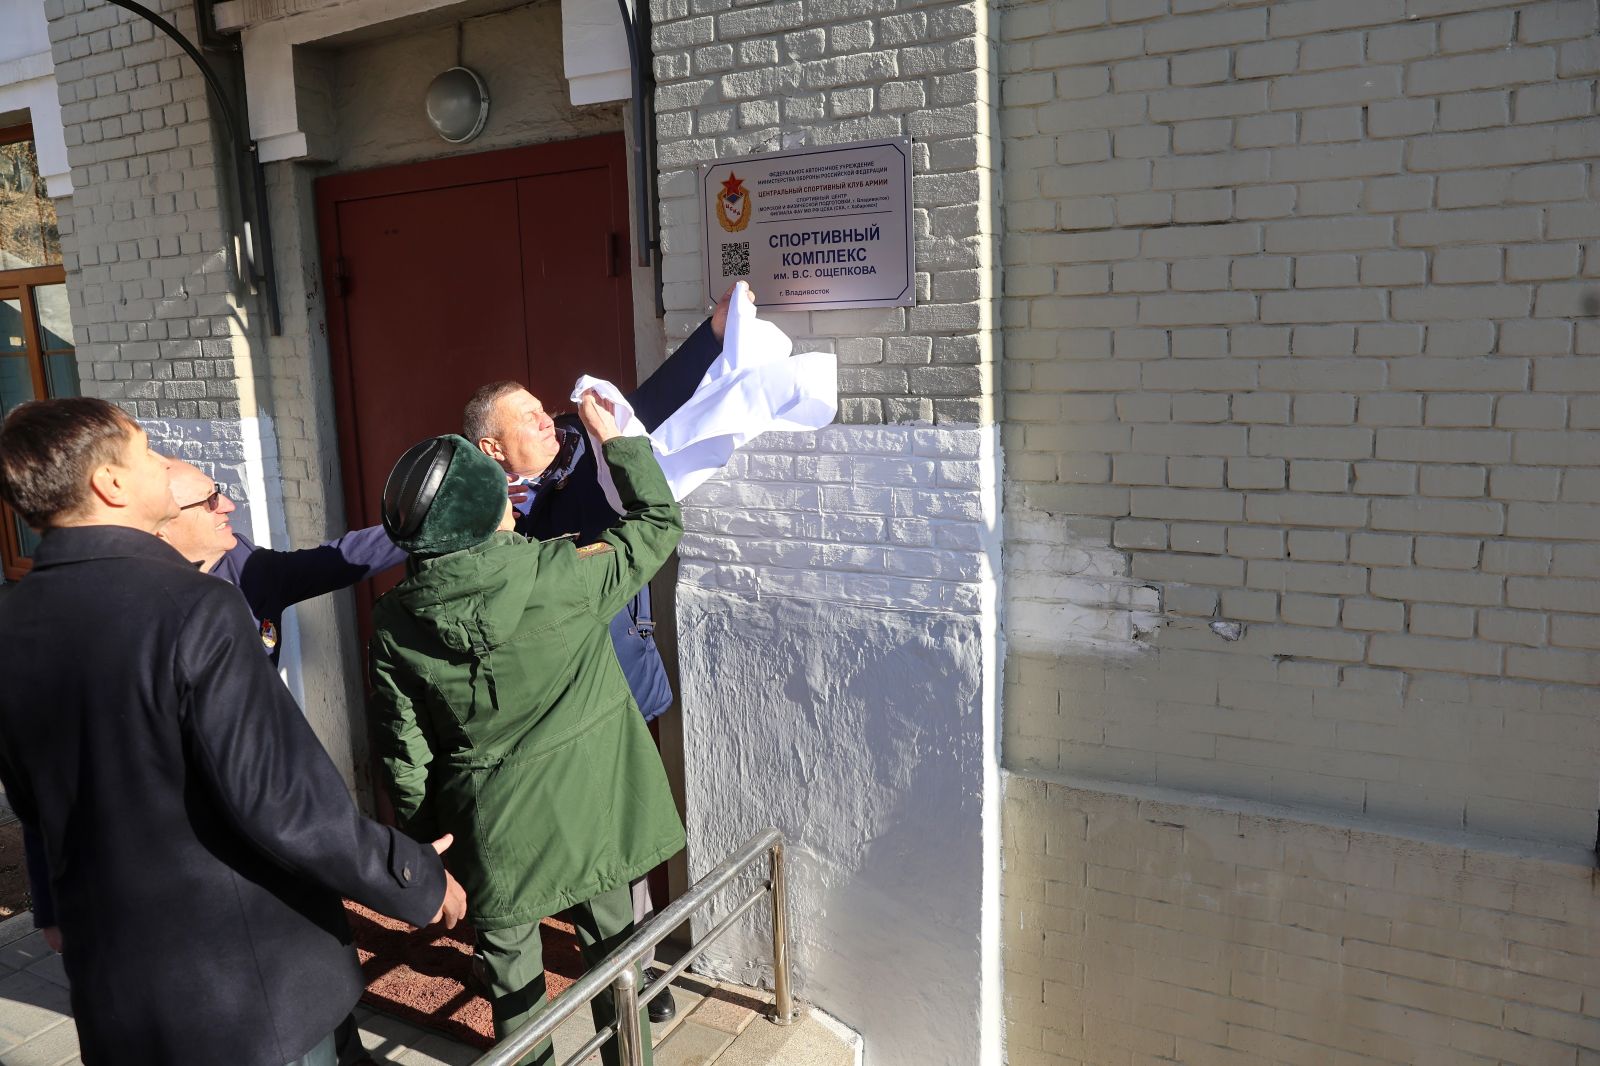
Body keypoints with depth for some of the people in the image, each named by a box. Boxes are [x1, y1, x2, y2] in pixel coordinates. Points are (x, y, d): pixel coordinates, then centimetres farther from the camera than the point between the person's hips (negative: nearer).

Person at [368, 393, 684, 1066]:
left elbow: (402, 747, -5)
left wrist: (423, 838, 10)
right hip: (590, 811, -1)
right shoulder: (560, 577, -23)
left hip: (490, 829, 1)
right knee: (610, 938, 21)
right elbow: (657, 524, -7)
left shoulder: (396, 621, -13)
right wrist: (615, 438, 4)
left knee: (509, 962, 22)